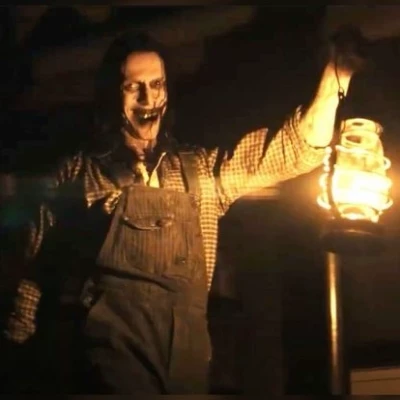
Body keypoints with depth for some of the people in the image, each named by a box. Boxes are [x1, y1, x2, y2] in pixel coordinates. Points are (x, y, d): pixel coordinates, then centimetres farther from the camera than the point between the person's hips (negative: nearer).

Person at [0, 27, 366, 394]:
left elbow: (296, 149, 7)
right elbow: (39, 264, 12)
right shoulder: (77, 174, 6)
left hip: (188, 356, 3)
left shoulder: (201, 170, 12)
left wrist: (335, 76, -4)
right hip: (113, 355, -3)